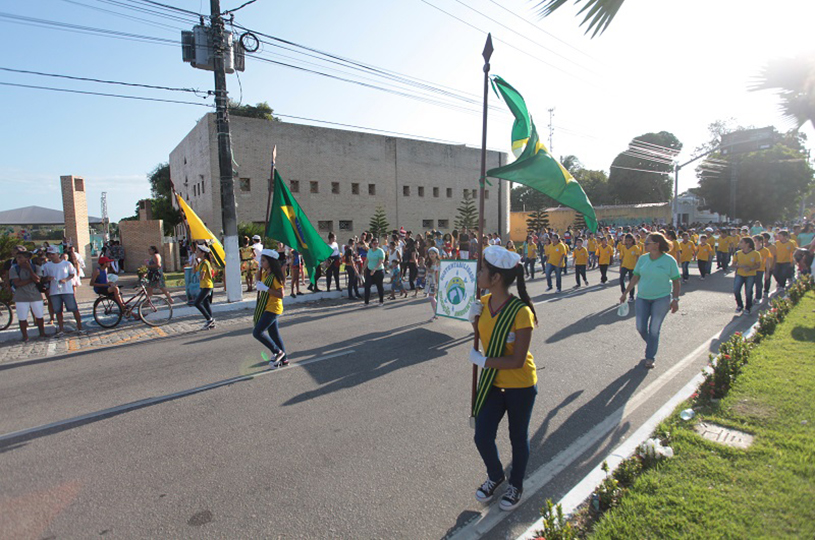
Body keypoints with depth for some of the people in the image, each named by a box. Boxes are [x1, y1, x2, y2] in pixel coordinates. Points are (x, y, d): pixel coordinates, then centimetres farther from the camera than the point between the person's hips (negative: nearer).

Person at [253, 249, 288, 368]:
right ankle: (282, 359, 24)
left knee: (257, 332, -12)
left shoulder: (275, 276, -19)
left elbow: (281, 295, -23)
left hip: (273, 309, -10)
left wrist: (266, 288, -27)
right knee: (274, 334, 14)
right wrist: (259, 268, 13)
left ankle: (277, 352, 0)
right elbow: (258, 280, 29)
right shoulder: (265, 274, 8)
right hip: (267, 308, 10)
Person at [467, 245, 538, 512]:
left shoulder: (521, 312, -27)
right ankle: (495, 476, 40)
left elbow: (517, 361, -26)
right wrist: (474, 318, -9)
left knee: (518, 438, 16)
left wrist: (482, 361, -21)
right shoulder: (484, 302, -6)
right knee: (482, 437, 8)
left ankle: (516, 485, 43)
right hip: (492, 382, 5)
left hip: (520, 386, -5)